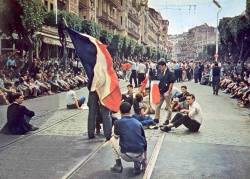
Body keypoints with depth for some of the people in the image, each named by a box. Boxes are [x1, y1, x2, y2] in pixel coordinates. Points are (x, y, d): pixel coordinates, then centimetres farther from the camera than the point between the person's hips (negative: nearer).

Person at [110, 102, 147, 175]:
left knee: (112, 140, 24)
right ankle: (137, 163, 12)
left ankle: (118, 165, 19)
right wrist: (145, 159, 30)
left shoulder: (118, 122, 3)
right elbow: (144, 142, 19)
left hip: (126, 156, -3)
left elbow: (116, 136, 21)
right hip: (139, 156, 3)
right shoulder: (138, 123, 13)